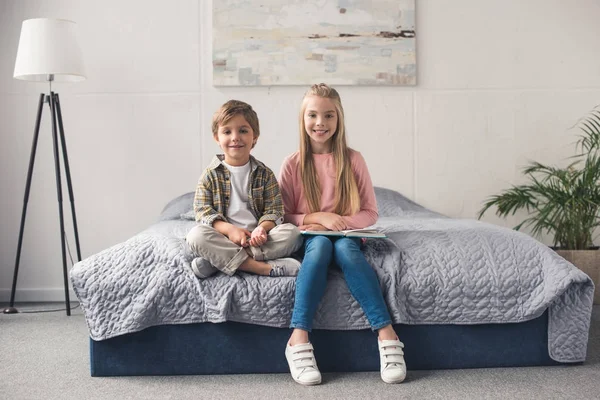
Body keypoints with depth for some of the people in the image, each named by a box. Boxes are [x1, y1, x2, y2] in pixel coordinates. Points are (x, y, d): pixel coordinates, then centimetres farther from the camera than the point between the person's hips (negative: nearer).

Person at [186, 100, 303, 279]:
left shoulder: (265, 174, 8)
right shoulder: (211, 174, 5)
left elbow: (273, 210, 2)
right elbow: (203, 211, -3)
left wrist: (262, 229, -21)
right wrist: (229, 229, -20)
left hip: (256, 237, 2)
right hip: (224, 237, -1)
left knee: (292, 233, -24)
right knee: (196, 235, -30)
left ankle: (218, 260, -28)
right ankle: (264, 267, -34)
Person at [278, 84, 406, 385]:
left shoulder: (353, 160, 3)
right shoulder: (293, 164, 2)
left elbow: (369, 213, 5)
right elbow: (283, 216, 3)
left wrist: (340, 223, -13)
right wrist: (318, 217, -13)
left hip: (346, 235, 0)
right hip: (309, 237, 0)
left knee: (345, 249, -34)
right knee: (320, 245, -35)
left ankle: (387, 335, -40)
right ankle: (299, 339, -43)